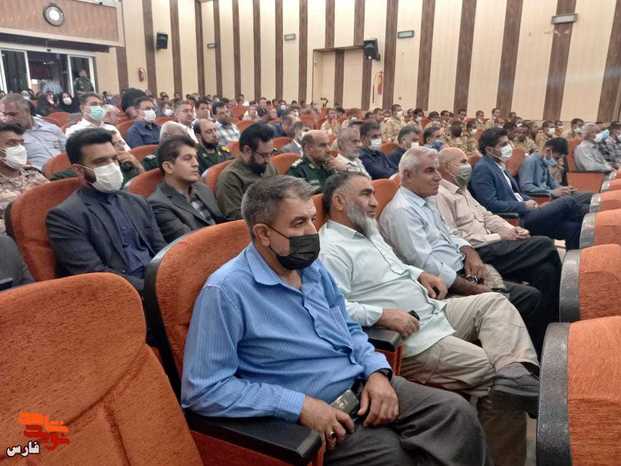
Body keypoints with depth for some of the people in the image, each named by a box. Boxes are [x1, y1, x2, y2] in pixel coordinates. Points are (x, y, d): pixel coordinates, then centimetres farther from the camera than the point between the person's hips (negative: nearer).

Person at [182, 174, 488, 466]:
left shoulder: (312, 267, 7)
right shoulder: (226, 291, -18)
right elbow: (203, 389, -20)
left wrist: (377, 371, -4)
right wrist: (300, 405, -23)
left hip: (364, 383, 7)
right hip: (308, 412, -6)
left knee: (457, 412, -6)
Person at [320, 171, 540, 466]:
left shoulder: (368, 228, 16)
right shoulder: (331, 249, -17)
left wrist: (419, 275, 12)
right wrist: (382, 314, -30)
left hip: (433, 310, 11)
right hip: (410, 338, -11)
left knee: (495, 303, 2)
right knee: (494, 372, -13)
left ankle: (517, 375, -19)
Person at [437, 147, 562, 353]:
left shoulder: (462, 190, 23)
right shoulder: (440, 195, -8)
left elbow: (486, 215, 26)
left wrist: (510, 229, 5)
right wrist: (499, 237, -12)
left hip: (491, 244, 9)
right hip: (475, 253, -9)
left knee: (546, 269, -11)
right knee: (545, 246, -15)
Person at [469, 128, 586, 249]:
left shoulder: (499, 165, 15)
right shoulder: (482, 169, -13)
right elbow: (491, 204, -20)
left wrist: (529, 202, 4)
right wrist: (524, 206, -13)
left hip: (523, 213, 9)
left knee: (572, 227, -4)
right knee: (567, 202, -11)